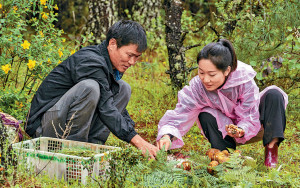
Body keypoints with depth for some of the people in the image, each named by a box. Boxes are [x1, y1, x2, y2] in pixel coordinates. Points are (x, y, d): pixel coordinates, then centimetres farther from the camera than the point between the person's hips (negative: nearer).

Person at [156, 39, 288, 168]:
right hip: (224, 129, 1)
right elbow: (180, 115, -29)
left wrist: (241, 131, -47)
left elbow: (250, 118, -24)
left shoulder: (244, 80, -29)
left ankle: (271, 149, -24)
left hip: (249, 127, -1)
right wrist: (167, 135, -50)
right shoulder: (197, 86, -24)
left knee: (274, 94, -25)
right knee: (206, 117, -32)